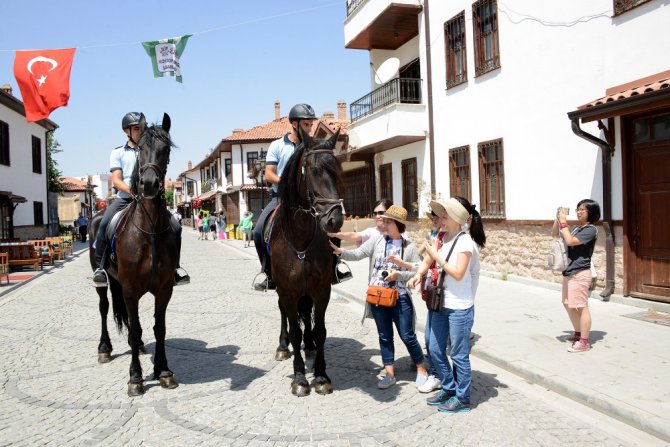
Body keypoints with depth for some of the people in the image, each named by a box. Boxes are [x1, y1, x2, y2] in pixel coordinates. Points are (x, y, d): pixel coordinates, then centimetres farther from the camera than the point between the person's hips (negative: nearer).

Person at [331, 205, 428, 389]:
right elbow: (358, 254, -9)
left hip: (400, 298, -3)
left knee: (407, 336, 5)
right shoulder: (376, 240, 1)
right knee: (384, 336, 11)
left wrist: (399, 274, -18)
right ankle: (389, 374, 22)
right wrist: (340, 251, -25)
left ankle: (422, 370, 24)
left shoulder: (409, 247, -4)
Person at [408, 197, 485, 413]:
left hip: (460, 308, -8)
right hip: (441, 305, 8)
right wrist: (418, 274, -8)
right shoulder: (442, 238, 5)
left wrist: (436, 255, -19)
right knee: (435, 350, 16)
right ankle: (449, 389, 34)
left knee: (459, 355, 5)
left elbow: (458, 274, -21)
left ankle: (463, 399, 21)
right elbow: (428, 261, 11)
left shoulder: (465, 241, -15)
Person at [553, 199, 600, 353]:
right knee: (569, 305, 17)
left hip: (580, 273, -9)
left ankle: (584, 341, 3)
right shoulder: (577, 228, 14)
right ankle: (578, 334, 32)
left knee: (581, 307, -4)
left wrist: (563, 222, -16)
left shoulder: (590, 229, -11)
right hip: (569, 272, 9)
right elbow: (555, 234, 20)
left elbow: (570, 241, -22)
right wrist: (557, 219, 6)